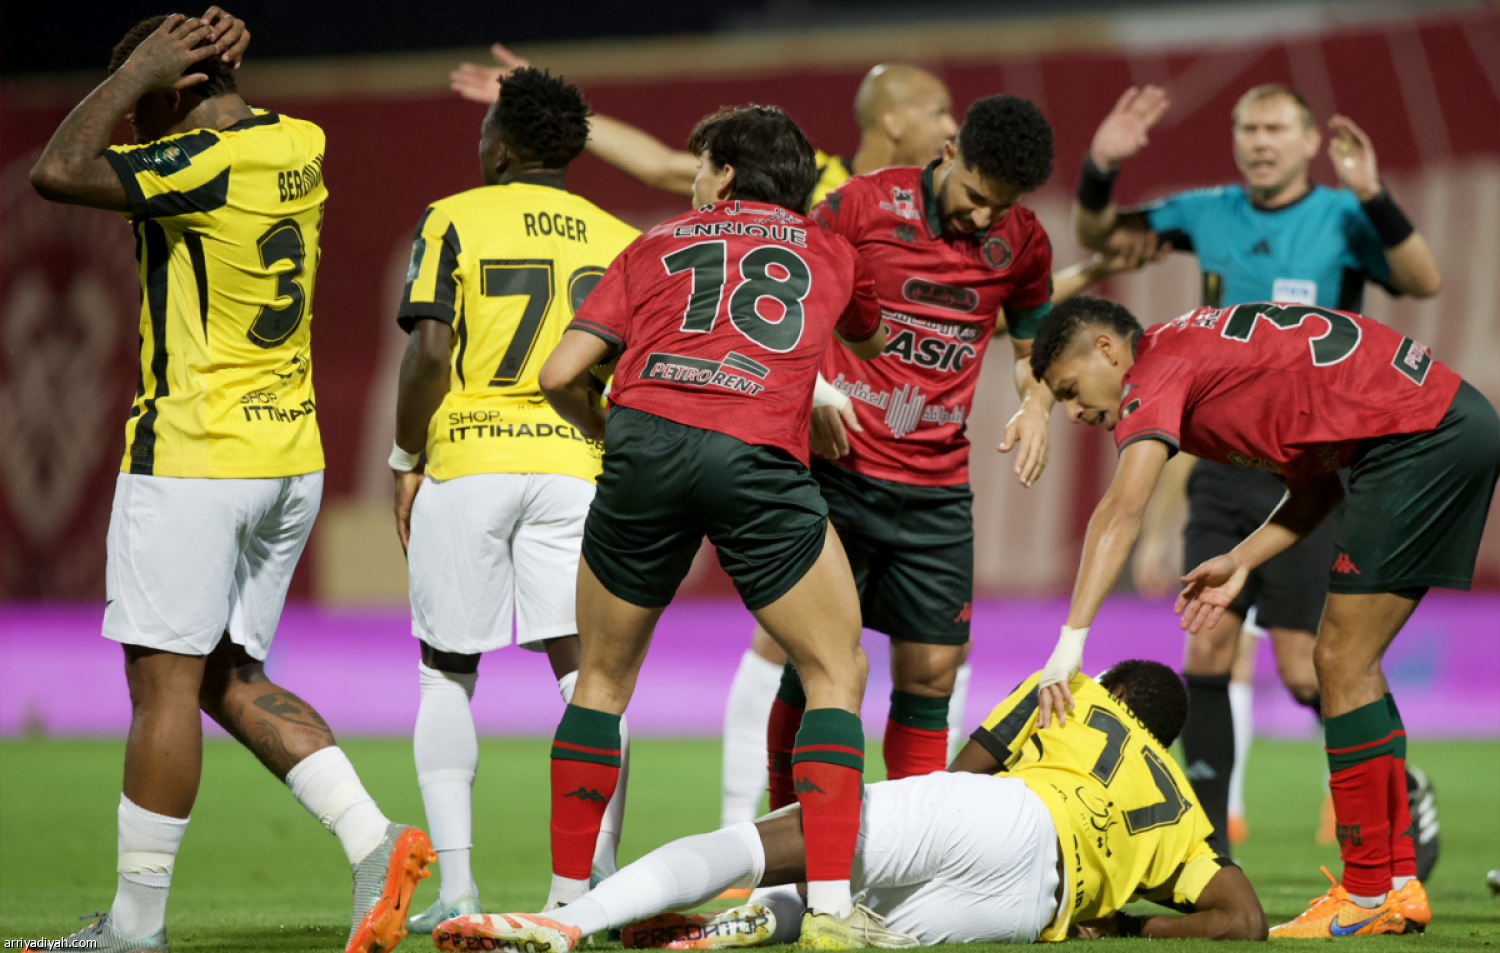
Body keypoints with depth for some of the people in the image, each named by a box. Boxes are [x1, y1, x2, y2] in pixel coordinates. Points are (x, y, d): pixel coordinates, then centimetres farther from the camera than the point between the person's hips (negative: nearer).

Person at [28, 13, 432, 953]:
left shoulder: (207, 165, -17)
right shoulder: (299, 149, 8)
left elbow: (59, 171, -18)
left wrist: (139, 72, -10)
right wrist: (215, 69, 9)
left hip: (193, 455, -9)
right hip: (292, 457, 9)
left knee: (165, 680, -2)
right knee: (230, 680, 14)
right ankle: (373, 840, 0)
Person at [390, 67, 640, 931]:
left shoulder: (456, 221, 2)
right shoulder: (620, 240, 11)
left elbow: (431, 352, -7)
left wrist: (405, 461, 2)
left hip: (466, 465, -2)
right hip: (575, 464, 2)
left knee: (448, 674, 10)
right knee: (585, 669, -2)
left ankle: (455, 884, 2)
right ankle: (600, 880, -13)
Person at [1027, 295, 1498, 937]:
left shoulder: (1157, 368, -6)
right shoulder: (1208, 354, 22)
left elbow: (1123, 507, -21)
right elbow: (1317, 483, 21)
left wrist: (1070, 641, -28)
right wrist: (1240, 561, 10)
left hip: (1421, 437, -10)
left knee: (1341, 663, -6)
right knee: (1349, 664, 13)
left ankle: (1366, 897, -1)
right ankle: (1399, 883, 15)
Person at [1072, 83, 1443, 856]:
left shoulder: (1341, 219, -6)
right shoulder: (1209, 215, 7)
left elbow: (1423, 282, -22)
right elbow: (1096, 235, 17)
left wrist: (1371, 196, -35)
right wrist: (1099, 167, -3)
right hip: (1224, 468, 4)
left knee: (1304, 670, -8)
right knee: (1206, 652, -2)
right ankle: (1207, 842, 4)